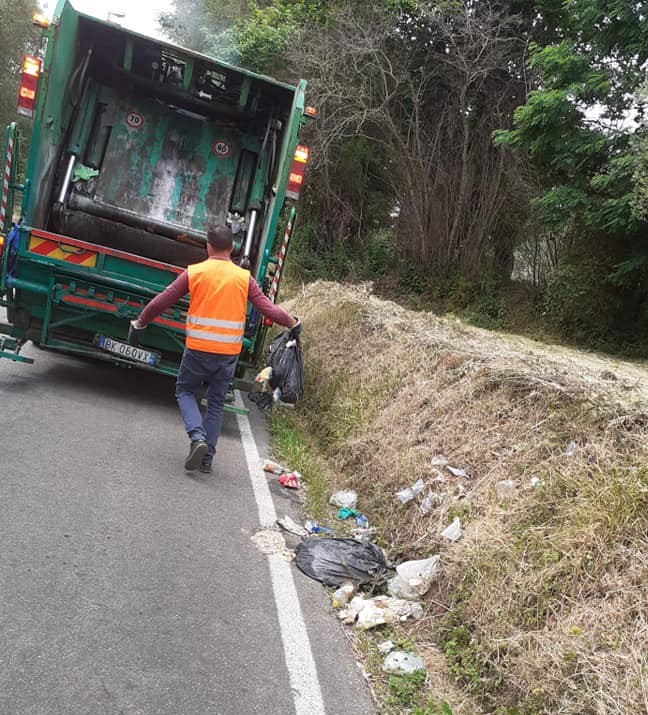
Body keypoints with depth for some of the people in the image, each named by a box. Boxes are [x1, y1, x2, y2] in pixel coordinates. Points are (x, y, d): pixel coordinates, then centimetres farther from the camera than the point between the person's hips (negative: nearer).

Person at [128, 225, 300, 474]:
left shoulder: (194, 272, -2)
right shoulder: (244, 278, 0)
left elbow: (160, 302, 0)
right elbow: (268, 308, -1)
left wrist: (139, 323, 15)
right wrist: (292, 323, 17)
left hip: (198, 349, -2)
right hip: (229, 352, 2)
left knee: (185, 391, 18)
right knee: (216, 402, 16)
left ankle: (197, 437, -5)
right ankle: (207, 458, 17)